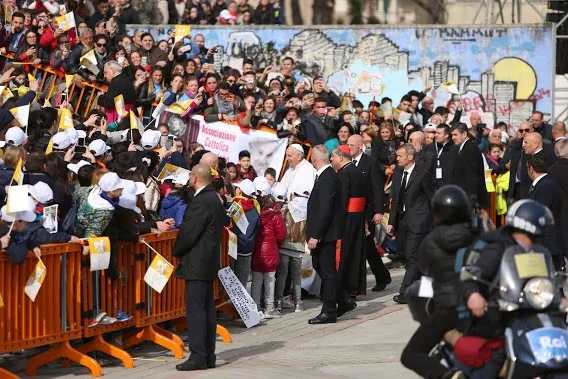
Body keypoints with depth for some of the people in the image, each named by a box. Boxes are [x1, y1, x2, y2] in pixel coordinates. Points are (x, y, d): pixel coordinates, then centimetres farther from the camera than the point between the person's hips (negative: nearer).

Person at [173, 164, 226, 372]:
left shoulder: (202, 201, -17)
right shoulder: (214, 198, 13)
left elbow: (189, 231, -19)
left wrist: (176, 251, -2)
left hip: (197, 263, -10)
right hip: (208, 261, 10)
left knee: (196, 309, -10)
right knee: (207, 308, 11)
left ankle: (198, 356, -12)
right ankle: (208, 355, 13)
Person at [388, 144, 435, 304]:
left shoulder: (423, 174, -11)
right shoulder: (397, 172, 9)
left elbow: (432, 199, -6)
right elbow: (395, 199, 12)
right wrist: (391, 221, 8)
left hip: (417, 222, -7)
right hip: (402, 221, 7)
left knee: (412, 257, -10)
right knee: (410, 257, 11)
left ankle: (406, 293, -12)